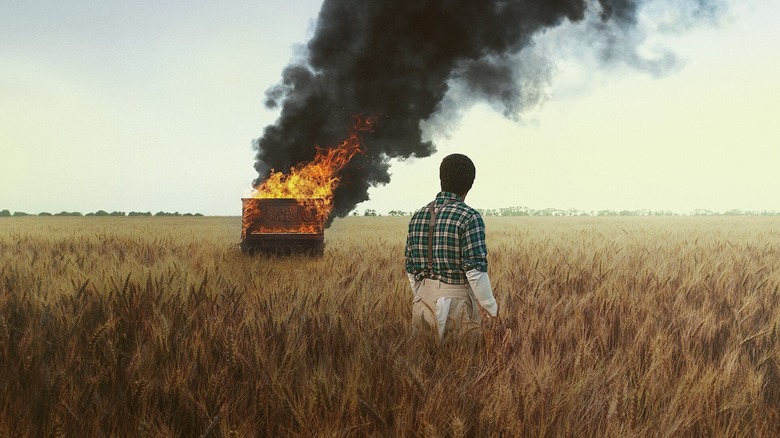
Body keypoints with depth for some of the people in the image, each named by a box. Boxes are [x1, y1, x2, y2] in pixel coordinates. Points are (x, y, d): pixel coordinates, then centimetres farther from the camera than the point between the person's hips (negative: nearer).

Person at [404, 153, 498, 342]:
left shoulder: (418, 216, 7)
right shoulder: (469, 218, -12)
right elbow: (475, 270, -18)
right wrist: (493, 309, -5)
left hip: (423, 306, 6)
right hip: (457, 307, -6)